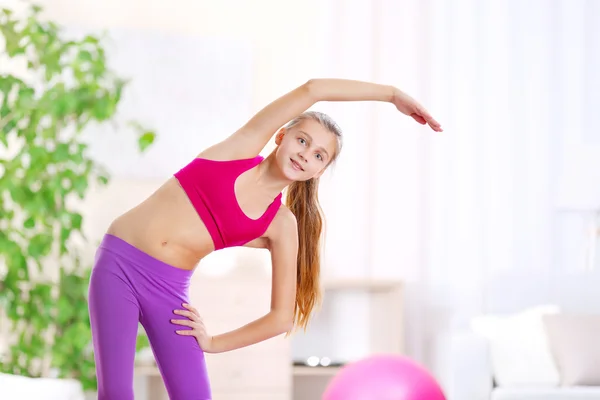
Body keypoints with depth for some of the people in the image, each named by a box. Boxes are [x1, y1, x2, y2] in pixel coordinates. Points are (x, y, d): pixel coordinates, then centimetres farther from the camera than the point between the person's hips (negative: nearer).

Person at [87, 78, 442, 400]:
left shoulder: (282, 226, 2)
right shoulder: (246, 145, -1)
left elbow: (283, 318, 4)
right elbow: (312, 89, -10)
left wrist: (212, 344, 1)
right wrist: (391, 93, -6)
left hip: (168, 290, 3)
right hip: (119, 263, -2)